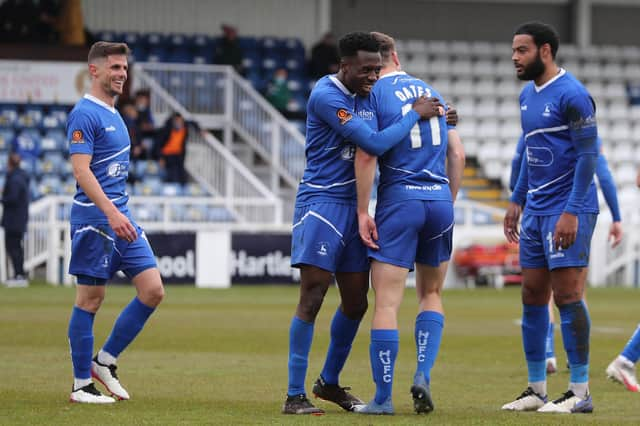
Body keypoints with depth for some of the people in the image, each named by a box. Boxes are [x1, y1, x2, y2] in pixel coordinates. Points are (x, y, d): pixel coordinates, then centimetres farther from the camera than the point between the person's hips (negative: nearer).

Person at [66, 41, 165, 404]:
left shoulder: (114, 114, 17)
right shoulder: (85, 114, -11)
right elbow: (81, 171, -20)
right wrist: (111, 213, -28)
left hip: (121, 218, 9)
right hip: (94, 219, -9)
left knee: (153, 290, 0)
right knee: (91, 298, -2)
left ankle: (104, 361, 11)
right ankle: (82, 384, 6)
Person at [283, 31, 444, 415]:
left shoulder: (362, 95, 11)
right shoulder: (326, 96, -17)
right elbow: (375, 143, -24)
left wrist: (438, 120, 9)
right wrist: (415, 114, -14)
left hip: (352, 206, 8)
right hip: (321, 201, -8)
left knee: (356, 303, 10)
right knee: (312, 298, -11)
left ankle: (329, 383, 27)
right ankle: (295, 395, -8)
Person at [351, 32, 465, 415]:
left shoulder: (373, 93, -2)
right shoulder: (431, 92, 15)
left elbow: (367, 154, -12)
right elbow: (457, 154, 13)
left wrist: (363, 211, -7)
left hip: (400, 199, -5)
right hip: (440, 199, 5)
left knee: (387, 303, -1)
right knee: (431, 295, 20)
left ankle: (383, 397, 0)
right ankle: (423, 374, 2)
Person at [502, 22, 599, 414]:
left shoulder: (572, 95, -13)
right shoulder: (527, 96, 14)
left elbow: (589, 155, -16)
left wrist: (572, 211, -20)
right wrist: (517, 200, 21)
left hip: (568, 211, -9)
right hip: (536, 210, 9)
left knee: (567, 296, -9)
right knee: (533, 299, 9)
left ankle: (581, 393, -4)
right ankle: (537, 390, 15)